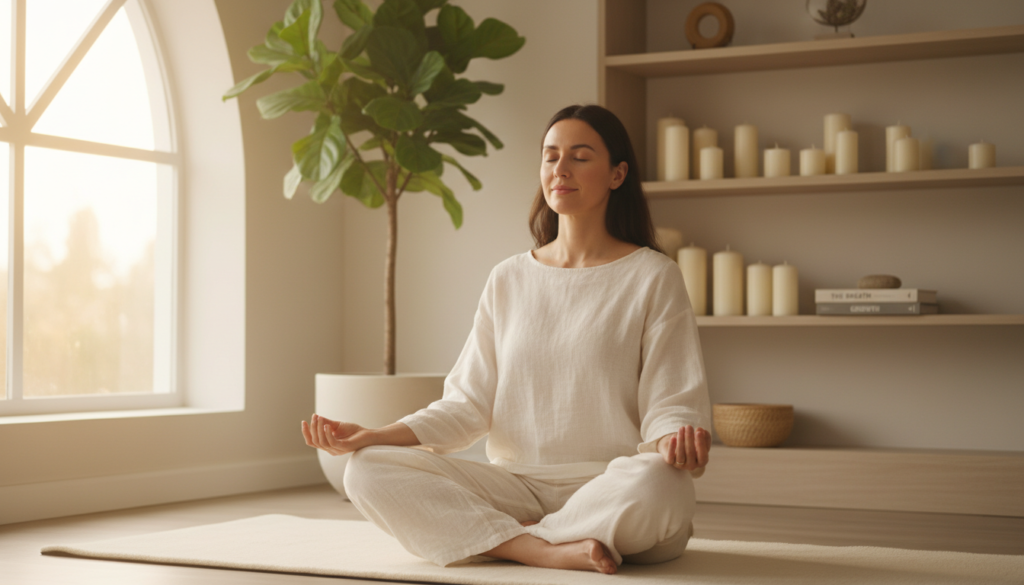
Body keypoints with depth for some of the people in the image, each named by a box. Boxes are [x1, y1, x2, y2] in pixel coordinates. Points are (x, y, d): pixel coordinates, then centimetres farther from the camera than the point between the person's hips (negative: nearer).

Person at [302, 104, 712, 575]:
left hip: (610, 485, -3)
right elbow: (469, 404, 9)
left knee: (654, 483, -40)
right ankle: (546, 550, -28)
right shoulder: (509, 281, 15)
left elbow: (670, 404, -3)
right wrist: (373, 436, -5)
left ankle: (507, 541, -21)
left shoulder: (653, 276, 3)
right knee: (368, 471, -19)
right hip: (518, 486, 4)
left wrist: (676, 442, -28)